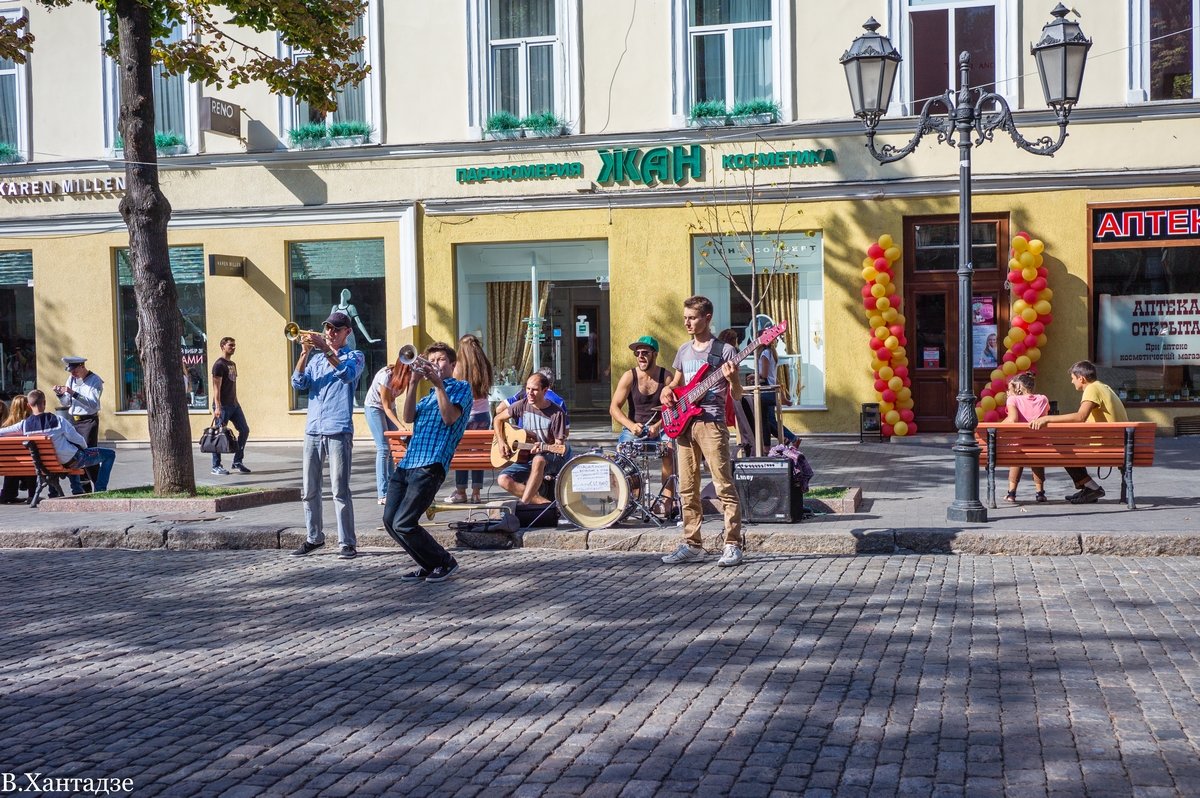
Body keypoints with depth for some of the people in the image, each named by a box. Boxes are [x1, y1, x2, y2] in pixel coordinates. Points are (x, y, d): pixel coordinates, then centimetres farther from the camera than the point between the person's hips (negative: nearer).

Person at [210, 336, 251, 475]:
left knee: (244, 430, 7)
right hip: (222, 406, -9)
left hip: (233, 404, 9)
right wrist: (217, 407, -22)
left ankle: (237, 462, 15)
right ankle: (216, 466, 4)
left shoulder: (232, 364, 16)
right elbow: (216, 387, -16)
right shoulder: (219, 364, -11)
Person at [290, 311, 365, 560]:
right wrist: (305, 352, -7)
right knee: (309, 490, 8)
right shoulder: (315, 360, 19)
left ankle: (347, 543, -6)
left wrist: (326, 349, -22)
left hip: (339, 431, -5)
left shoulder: (354, 356, 6)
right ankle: (314, 537, 19)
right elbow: (298, 383, 4)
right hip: (313, 431, 5)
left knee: (340, 490, -9)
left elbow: (348, 374, -17)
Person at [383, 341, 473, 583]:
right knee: (390, 521, -1)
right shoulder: (429, 395, 28)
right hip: (407, 463, 8)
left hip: (430, 465, -7)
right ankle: (428, 566, 14)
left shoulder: (461, 387, 9)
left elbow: (450, 417, -9)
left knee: (403, 524, -15)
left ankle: (445, 563, 3)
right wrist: (413, 383, 2)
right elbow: (408, 418, 9)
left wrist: (438, 384, -9)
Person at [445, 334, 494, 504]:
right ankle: (476, 492, 8)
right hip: (484, 414, 4)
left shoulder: (460, 366, -8)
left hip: (466, 415, -4)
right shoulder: (485, 365, 4)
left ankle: (460, 492, 8)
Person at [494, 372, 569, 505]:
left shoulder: (557, 414, -12)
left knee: (538, 460, -42)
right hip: (525, 458, 5)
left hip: (553, 459, -5)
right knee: (503, 480, -21)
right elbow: (498, 419, 14)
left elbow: (559, 445, -9)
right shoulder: (523, 405, 0)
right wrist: (501, 442, 1)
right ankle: (543, 502, -24)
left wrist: (542, 447, -30)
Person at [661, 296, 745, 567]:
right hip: (684, 424, 6)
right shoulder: (684, 351, 15)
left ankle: (733, 546, -6)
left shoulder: (724, 351, -3)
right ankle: (693, 545, 15)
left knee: (724, 487, -9)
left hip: (711, 423, -6)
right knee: (687, 489, 8)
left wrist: (731, 379, -24)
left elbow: (737, 396, -3)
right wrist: (668, 390, 5)